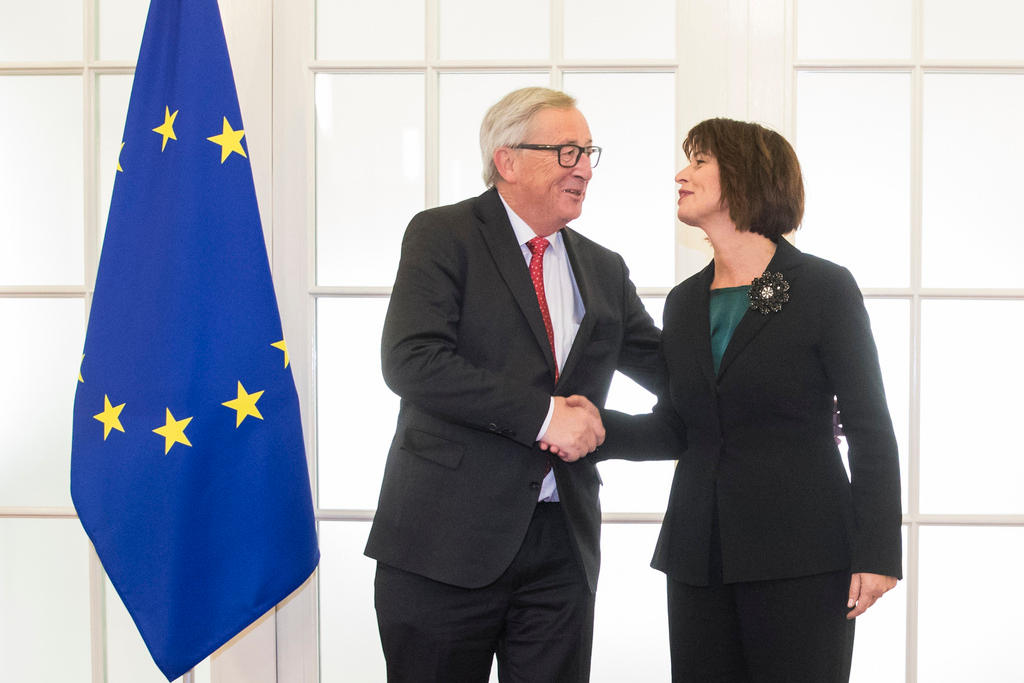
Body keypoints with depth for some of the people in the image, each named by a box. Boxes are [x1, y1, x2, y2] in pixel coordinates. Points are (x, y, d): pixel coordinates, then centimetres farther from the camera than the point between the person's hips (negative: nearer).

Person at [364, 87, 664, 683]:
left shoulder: (604, 271, 15)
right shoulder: (444, 236, -3)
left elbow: (669, 368, 17)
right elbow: (410, 361, -16)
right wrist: (543, 414, -18)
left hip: (562, 543, 5)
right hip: (447, 537, -5)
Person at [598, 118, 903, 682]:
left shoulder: (825, 288, -4)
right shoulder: (684, 302, 12)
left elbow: (870, 429, -5)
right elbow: (674, 428, 13)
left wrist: (876, 552, -11)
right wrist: (598, 428, -5)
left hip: (800, 555, -5)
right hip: (700, 559, 5)